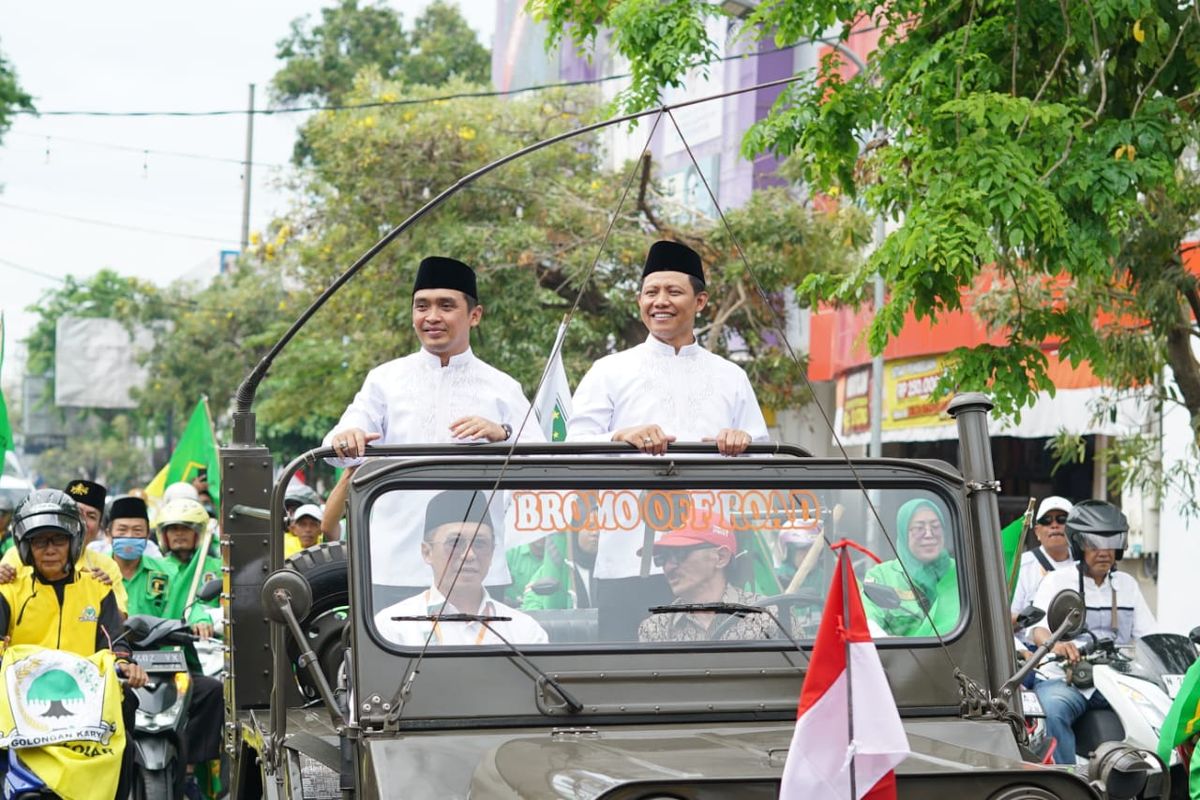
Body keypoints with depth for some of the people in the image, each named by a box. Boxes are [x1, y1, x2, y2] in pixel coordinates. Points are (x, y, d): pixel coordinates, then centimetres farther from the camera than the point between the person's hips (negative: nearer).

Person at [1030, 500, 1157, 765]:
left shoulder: (1127, 584, 19)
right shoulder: (1057, 581, 5)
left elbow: (1148, 635, 12)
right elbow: (1038, 630, -10)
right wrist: (1056, 644, -35)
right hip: (1065, 679, -4)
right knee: (1055, 712, -36)